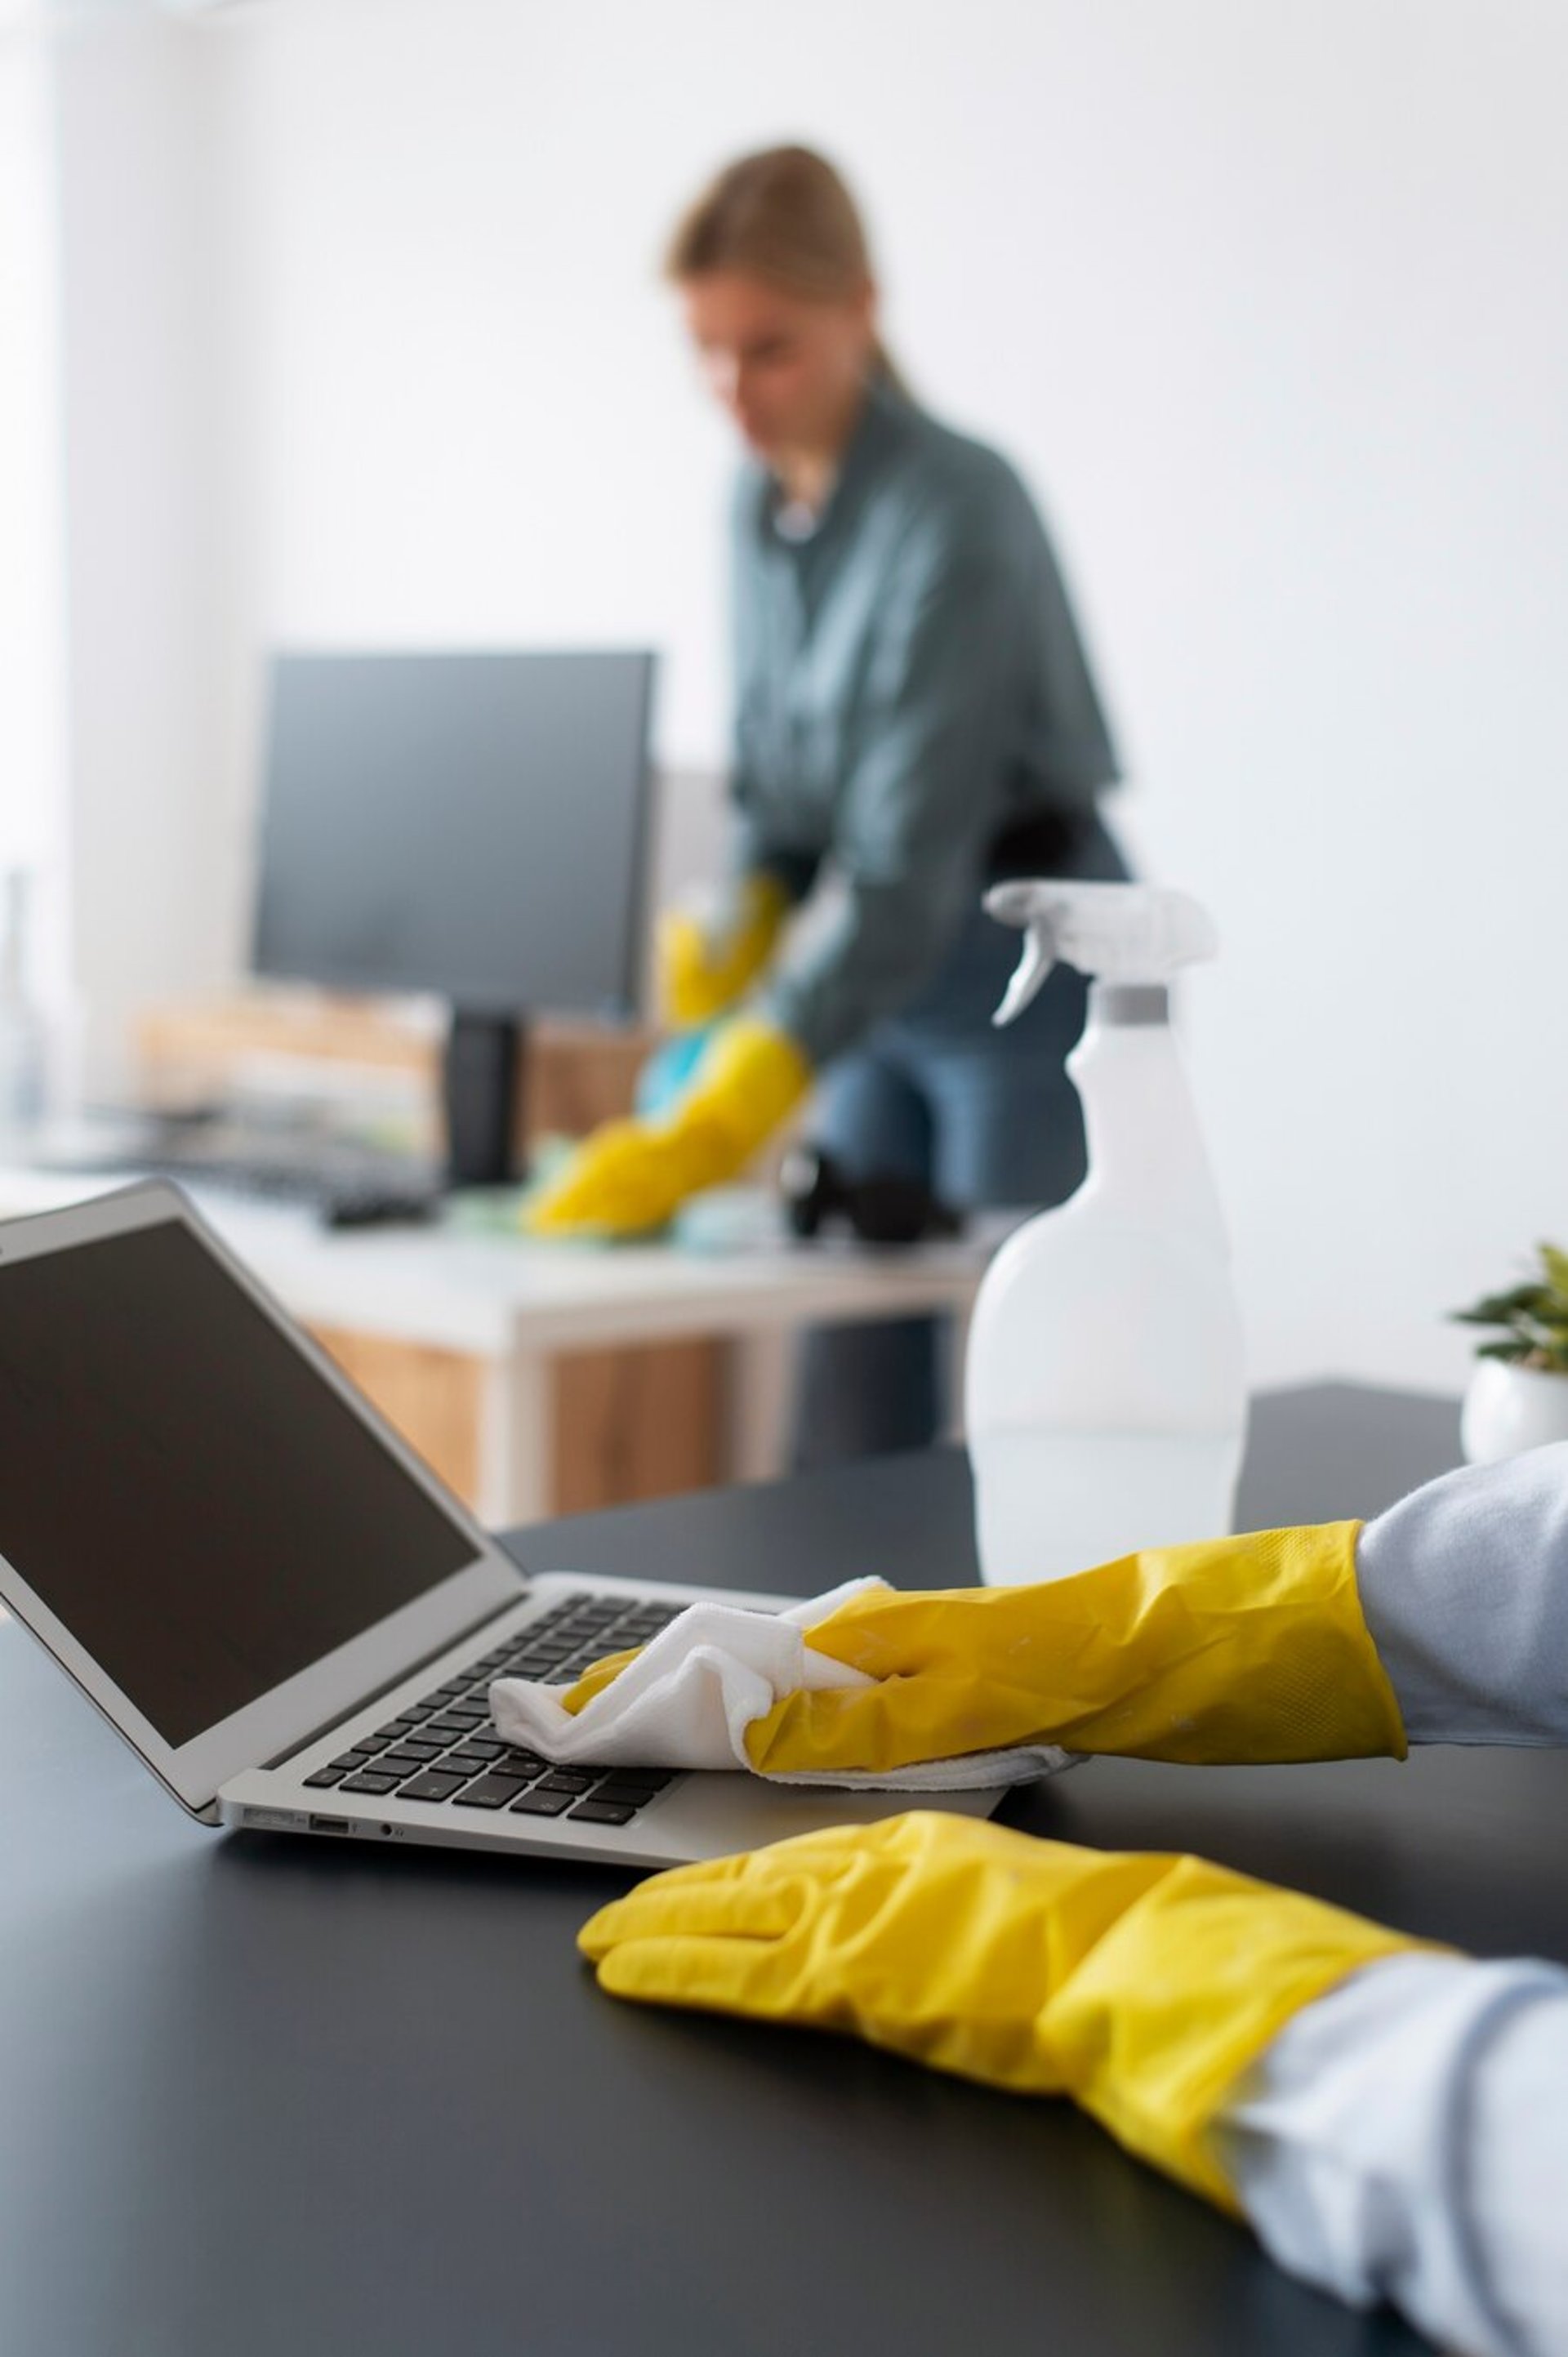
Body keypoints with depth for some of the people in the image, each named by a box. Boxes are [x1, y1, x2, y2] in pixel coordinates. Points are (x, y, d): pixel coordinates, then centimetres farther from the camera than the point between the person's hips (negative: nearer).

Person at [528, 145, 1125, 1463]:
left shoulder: (955, 514, -21)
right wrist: (726, 948, -8)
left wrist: (704, 1137, -35)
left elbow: (909, 863, -28)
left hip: (1026, 971, -7)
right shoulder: (761, 501, 2)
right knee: (852, 1401, 7)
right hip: (871, 982, 7)